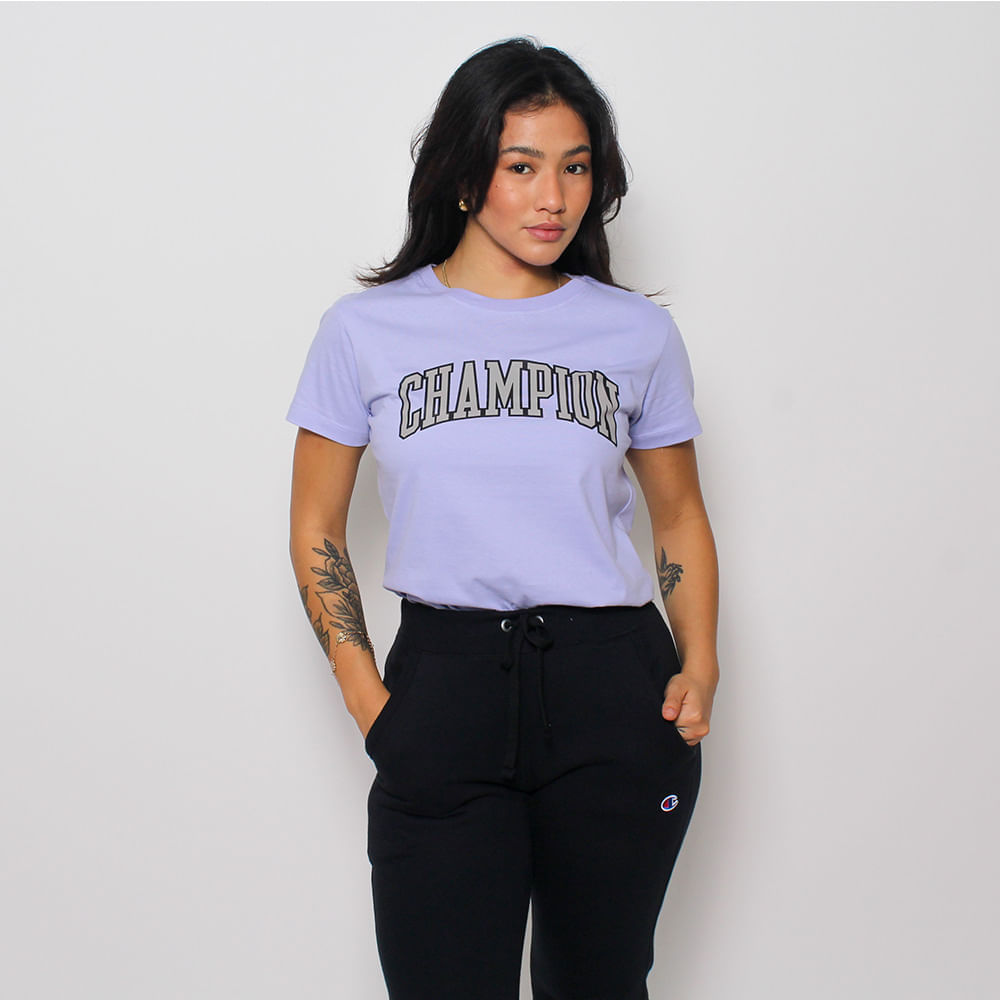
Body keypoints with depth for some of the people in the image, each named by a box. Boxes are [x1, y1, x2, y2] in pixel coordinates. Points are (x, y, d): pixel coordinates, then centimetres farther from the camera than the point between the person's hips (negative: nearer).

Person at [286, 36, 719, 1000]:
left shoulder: (639, 333, 7)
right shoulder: (367, 329, 4)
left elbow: (679, 516, 16)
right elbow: (317, 530, 8)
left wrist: (699, 668, 1)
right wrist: (367, 697, -4)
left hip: (614, 685, 1)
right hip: (443, 678, -1)